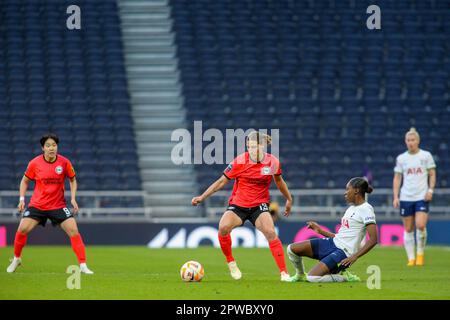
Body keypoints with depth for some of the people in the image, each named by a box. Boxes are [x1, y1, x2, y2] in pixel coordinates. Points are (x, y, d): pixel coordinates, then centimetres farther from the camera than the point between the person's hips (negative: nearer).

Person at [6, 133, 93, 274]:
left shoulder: (64, 162, -9)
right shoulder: (35, 163, -9)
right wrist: (22, 199, -3)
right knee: (22, 229, -12)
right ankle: (16, 259, 15)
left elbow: (73, 180, 8)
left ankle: (83, 265, -10)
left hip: (58, 205, 0)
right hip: (37, 204, 0)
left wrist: (73, 198, -4)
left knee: (73, 230, -15)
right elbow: (25, 181, 7)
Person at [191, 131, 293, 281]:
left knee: (270, 232, -23)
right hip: (238, 205, 0)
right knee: (223, 227, -27)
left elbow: (279, 181, 15)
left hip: (259, 205, 0)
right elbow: (222, 181, -3)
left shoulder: (272, 162, -7)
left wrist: (289, 199, 26)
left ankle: (284, 273, -17)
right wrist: (202, 197, -6)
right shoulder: (240, 161, -12)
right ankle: (231, 262, -4)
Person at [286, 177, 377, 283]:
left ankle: (344, 276, -3)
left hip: (343, 252, -9)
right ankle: (300, 275, 27)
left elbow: (373, 240, -18)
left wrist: (354, 257, -24)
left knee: (312, 277, -26)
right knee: (292, 248, 0)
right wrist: (320, 230, 16)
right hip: (332, 243, 9)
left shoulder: (366, 209, -10)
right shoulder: (351, 208, 18)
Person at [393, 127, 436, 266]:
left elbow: (432, 174, 6)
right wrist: (395, 197, 1)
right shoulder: (401, 158, 8)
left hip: (422, 197, -2)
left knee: (420, 225, -18)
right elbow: (397, 178, 10)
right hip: (406, 198, 2)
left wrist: (430, 190, -8)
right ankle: (411, 258, 9)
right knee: (408, 229, 2)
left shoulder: (426, 155, 3)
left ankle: (420, 253, 2)